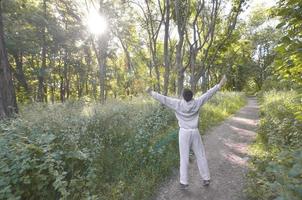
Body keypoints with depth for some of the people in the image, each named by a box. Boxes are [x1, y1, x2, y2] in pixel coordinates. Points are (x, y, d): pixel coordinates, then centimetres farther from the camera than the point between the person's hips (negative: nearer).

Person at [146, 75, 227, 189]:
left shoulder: (178, 104, -10)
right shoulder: (196, 103, -6)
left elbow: (164, 99, -11)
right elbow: (208, 94, -2)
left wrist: (151, 93, -4)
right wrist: (220, 85, 6)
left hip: (184, 133, -1)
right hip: (195, 132, 2)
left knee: (184, 158, 6)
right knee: (200, 156, 16)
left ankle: (184, 182, 12)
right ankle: (206, 179, 26)